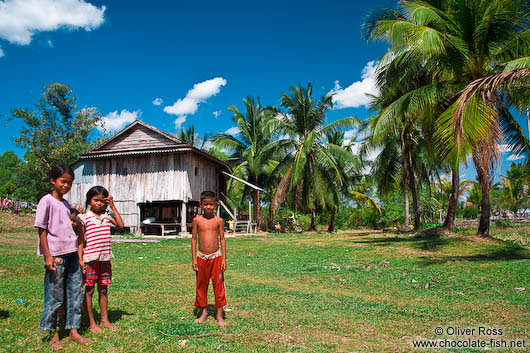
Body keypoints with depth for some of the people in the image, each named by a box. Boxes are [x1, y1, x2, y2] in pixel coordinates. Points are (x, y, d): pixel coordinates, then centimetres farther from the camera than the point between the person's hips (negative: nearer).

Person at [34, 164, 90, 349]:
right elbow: (41, 230, -10)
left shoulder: (66, 203, 14)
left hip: (71, 253, 7)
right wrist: (48, 256, -14)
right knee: (54, 296, 3)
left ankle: (73, 330, 20)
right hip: (56, 255, -7)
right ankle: (53, 334, 18)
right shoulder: (46, 201, -7)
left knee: (76, 292, 9)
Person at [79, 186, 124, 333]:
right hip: (90, 259, -4)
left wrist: (113, 206, -3)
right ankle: (92, 323, 15)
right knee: (89, 291, 5)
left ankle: (105, 320, 23)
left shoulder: (107, 216, 9)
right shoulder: (84, 218, -3)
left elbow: (120, 225, -5)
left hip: (105, 258, 4)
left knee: (103, 290, 12)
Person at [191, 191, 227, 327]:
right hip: (201, 257, 1)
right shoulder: (197, 220, -1)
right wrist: (194, 259, 0)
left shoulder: (219, 221, -2)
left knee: (218, 285, 2)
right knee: (201, 285, 9)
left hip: (216, 257, -1)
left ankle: (219, 315, 13)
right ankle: (203, 312, 26)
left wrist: (224, 259, -2)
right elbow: (194, 239, 3)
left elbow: (222, 239, 2)